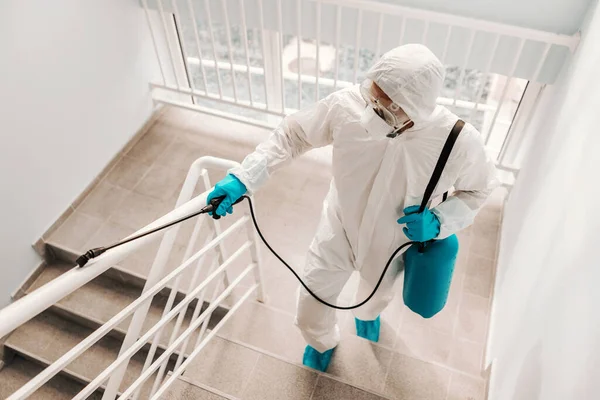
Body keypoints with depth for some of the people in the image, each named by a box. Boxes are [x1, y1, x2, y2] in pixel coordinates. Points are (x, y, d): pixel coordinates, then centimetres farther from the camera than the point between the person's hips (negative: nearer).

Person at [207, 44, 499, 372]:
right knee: (311, 312, 18)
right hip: (337, 233, 0)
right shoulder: (346, 106, -32)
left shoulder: (459, 142, -32)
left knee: (376, 295, 35)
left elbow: (478, 189, -10)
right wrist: (242, 178, -23)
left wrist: (438, 222, -27)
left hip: (389, 246, 1)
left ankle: (367, 315, 77)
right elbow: (292, 134, -15)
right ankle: (323, 342, 60)